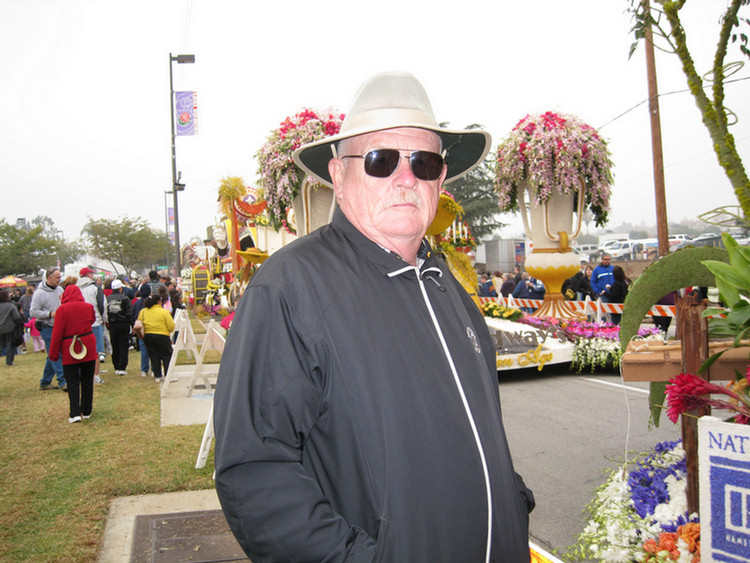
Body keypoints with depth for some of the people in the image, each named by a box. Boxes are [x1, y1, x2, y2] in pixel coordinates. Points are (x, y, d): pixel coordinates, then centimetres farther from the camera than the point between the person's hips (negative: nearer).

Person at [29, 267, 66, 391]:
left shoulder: (59, 289, 9)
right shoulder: (39, 293, -11)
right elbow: (33, 312, -11)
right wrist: (50, 314, -20)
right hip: (47, 328, -7)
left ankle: (45, 383, 20)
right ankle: (63, 381, -6)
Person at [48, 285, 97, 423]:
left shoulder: (62, 309, -9)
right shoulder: (89, 307, 0)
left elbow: (57, 332, -8)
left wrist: (54, 353, -2)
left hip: (69, 349, -3)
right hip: (88, 347, 3)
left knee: (72, 381, 2)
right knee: (87, 380, 12)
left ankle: (75, 413, -7)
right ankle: (86, 411, 19)